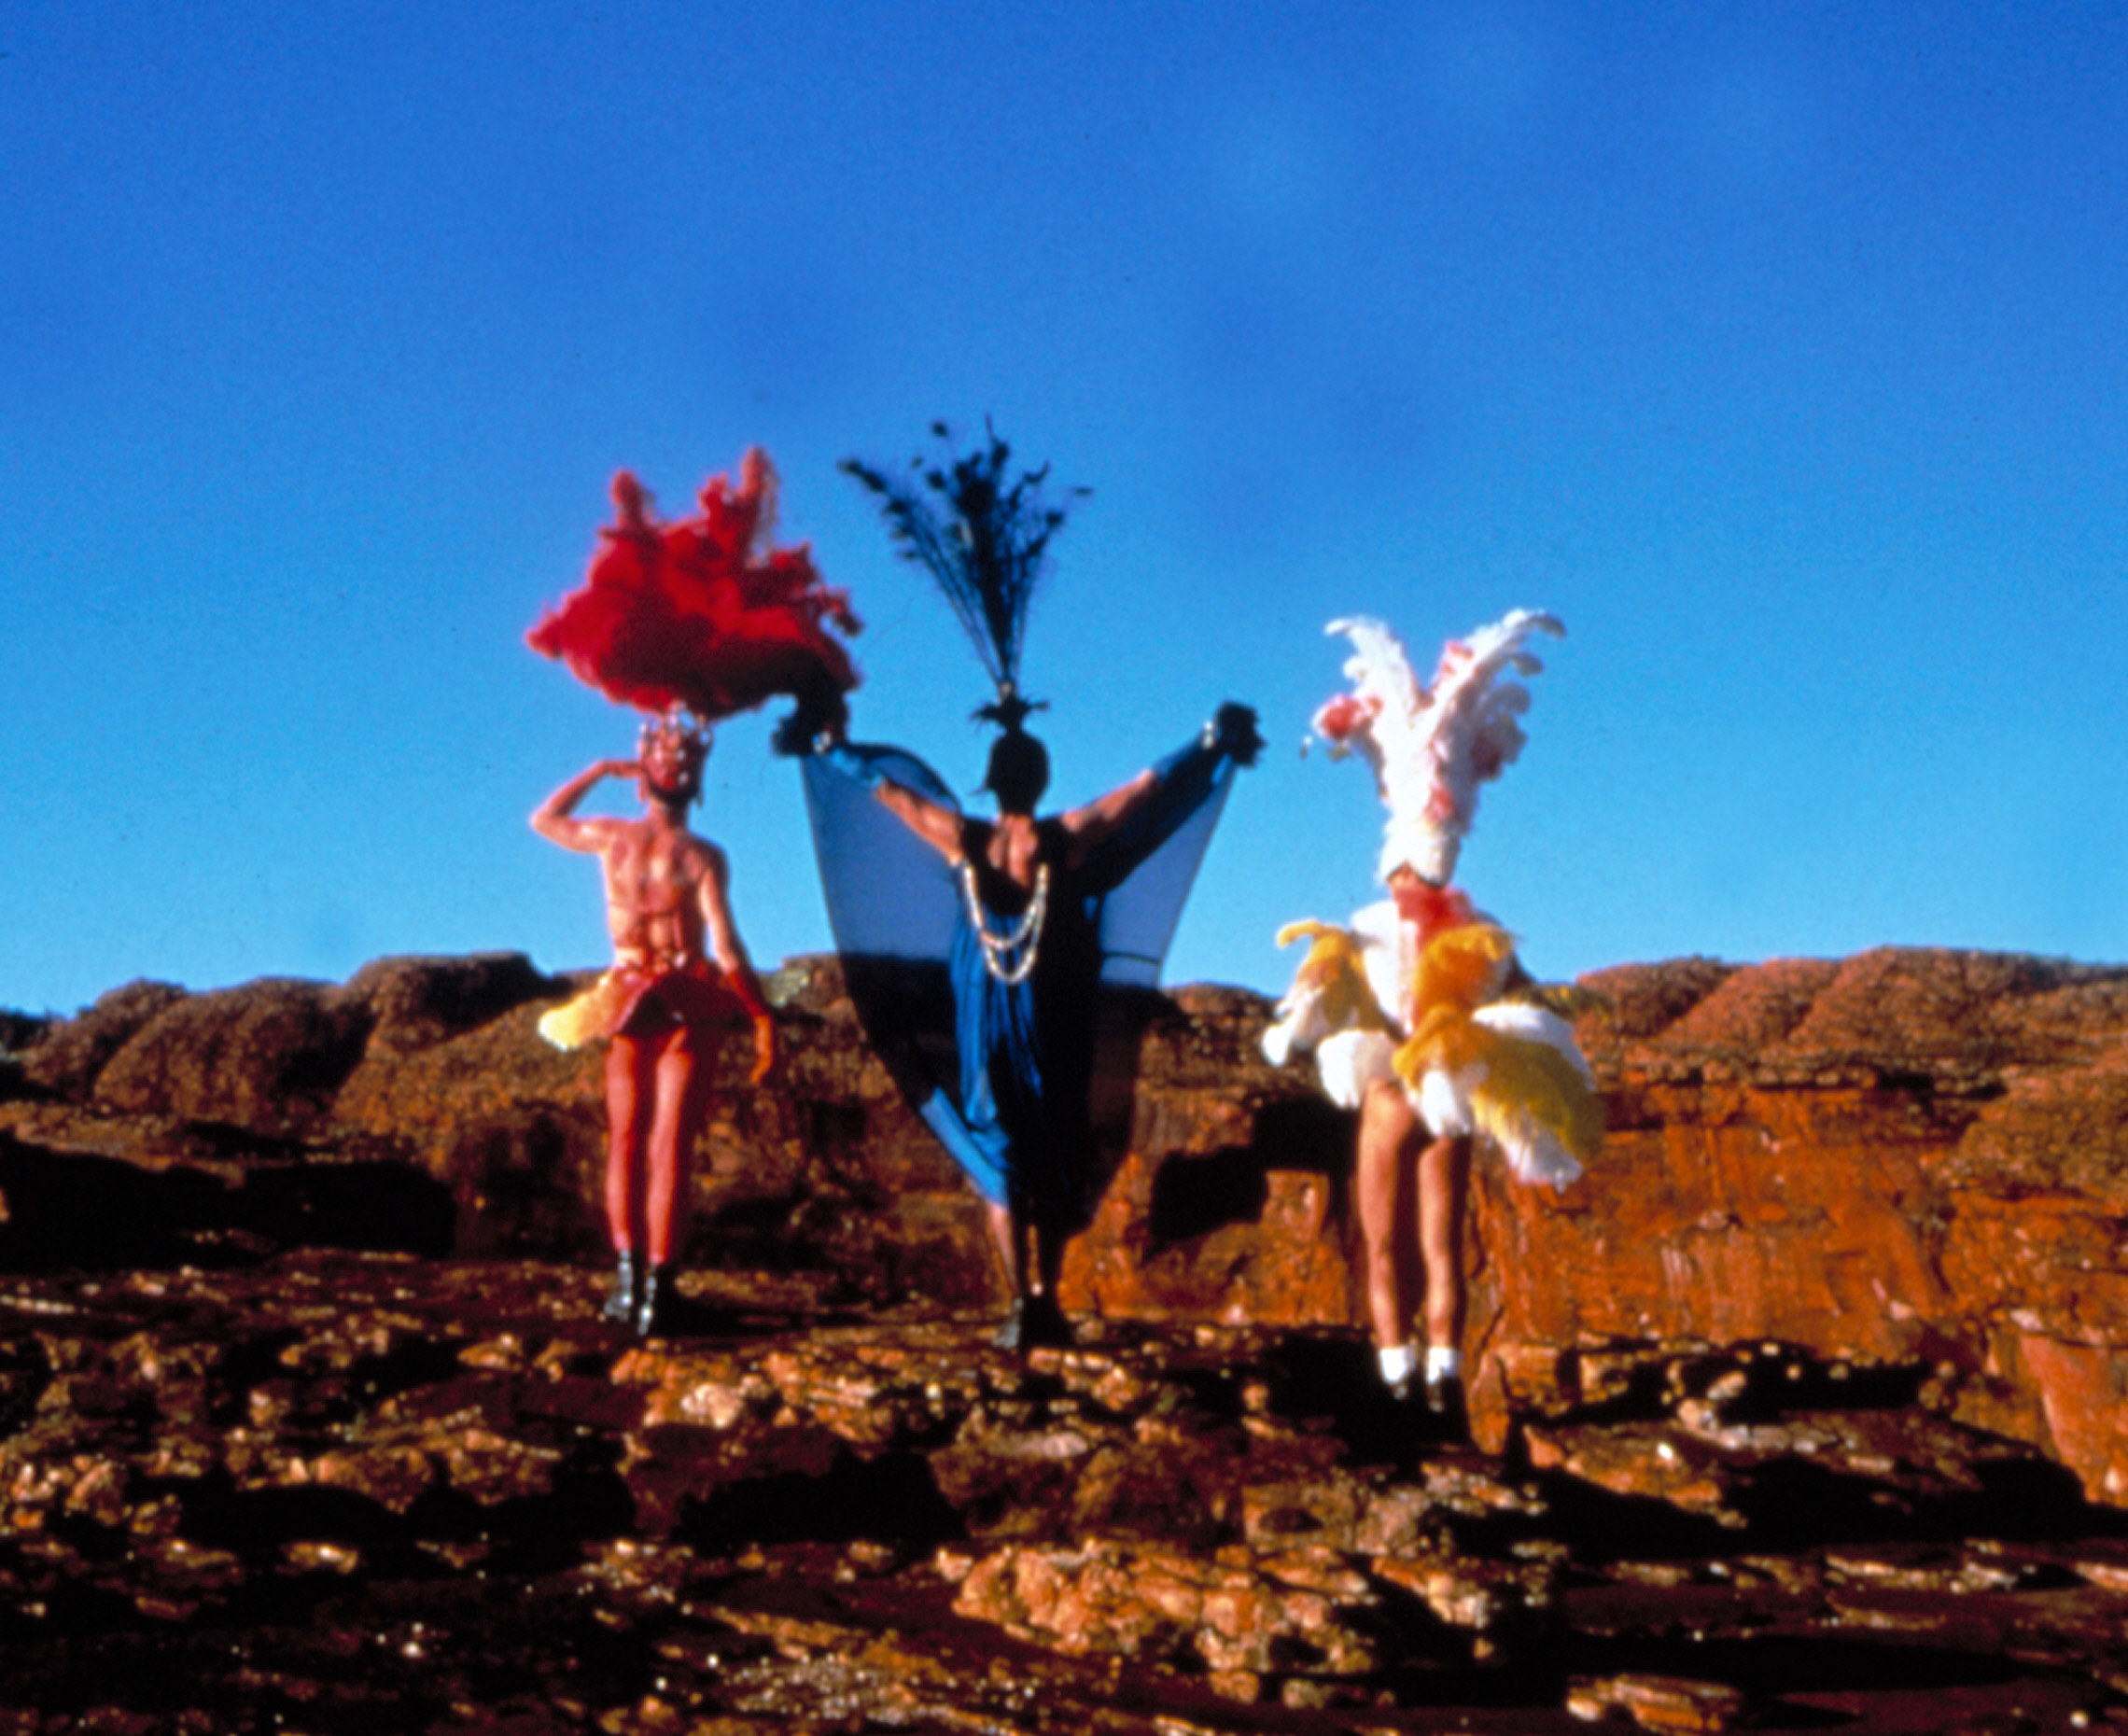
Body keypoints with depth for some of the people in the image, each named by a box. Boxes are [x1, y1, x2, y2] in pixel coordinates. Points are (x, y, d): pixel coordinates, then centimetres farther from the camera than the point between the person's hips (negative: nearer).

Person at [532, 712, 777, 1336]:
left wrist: (599, 770, 18)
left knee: (626, 1140, 14)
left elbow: (544, 820, 18)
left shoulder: (611, 838, -3)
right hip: (689, 1009, -2)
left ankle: (627, 1266, 4)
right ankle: (656, 1281, -3)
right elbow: (727, 949, -16)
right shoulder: (702, 857, -12)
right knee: (670, 1144, 1)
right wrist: (763, 1017, -8)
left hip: (628, 1002, 2)